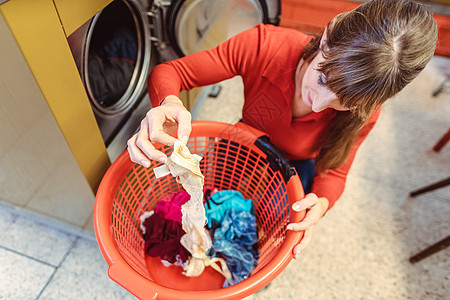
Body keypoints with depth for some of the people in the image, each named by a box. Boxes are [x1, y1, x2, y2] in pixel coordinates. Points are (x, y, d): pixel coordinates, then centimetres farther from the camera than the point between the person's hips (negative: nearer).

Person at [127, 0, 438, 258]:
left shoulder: (363, 113, -28)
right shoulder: (265, 46, -34)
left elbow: (334, 173, -14)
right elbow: (169, 72, -29)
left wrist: (320, 203, -38)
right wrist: (170, 104, -54)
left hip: (296, 167, 0)